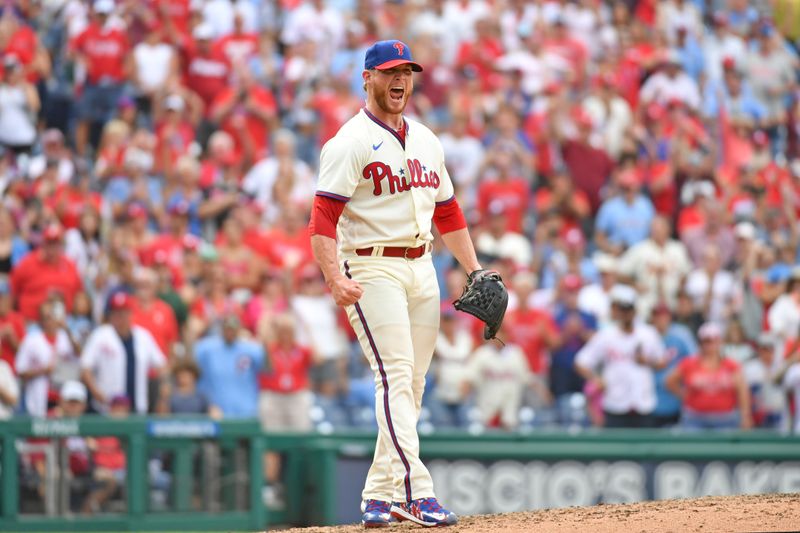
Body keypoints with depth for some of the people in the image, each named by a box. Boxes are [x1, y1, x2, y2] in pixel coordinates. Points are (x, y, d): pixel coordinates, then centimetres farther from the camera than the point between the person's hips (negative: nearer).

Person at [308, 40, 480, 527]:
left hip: (422, 268, 7)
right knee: (395, 377, -16)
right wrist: (335, 280, -28)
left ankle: (382, 496, 12)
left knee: (411, 385, 6)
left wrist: (475, 270, 16)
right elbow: (324, 217, -15)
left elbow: (447, 211, 24)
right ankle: (416, 491, -24)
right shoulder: (351, 143, -7)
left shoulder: (425, 140, 17)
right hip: (374, 271, -7)